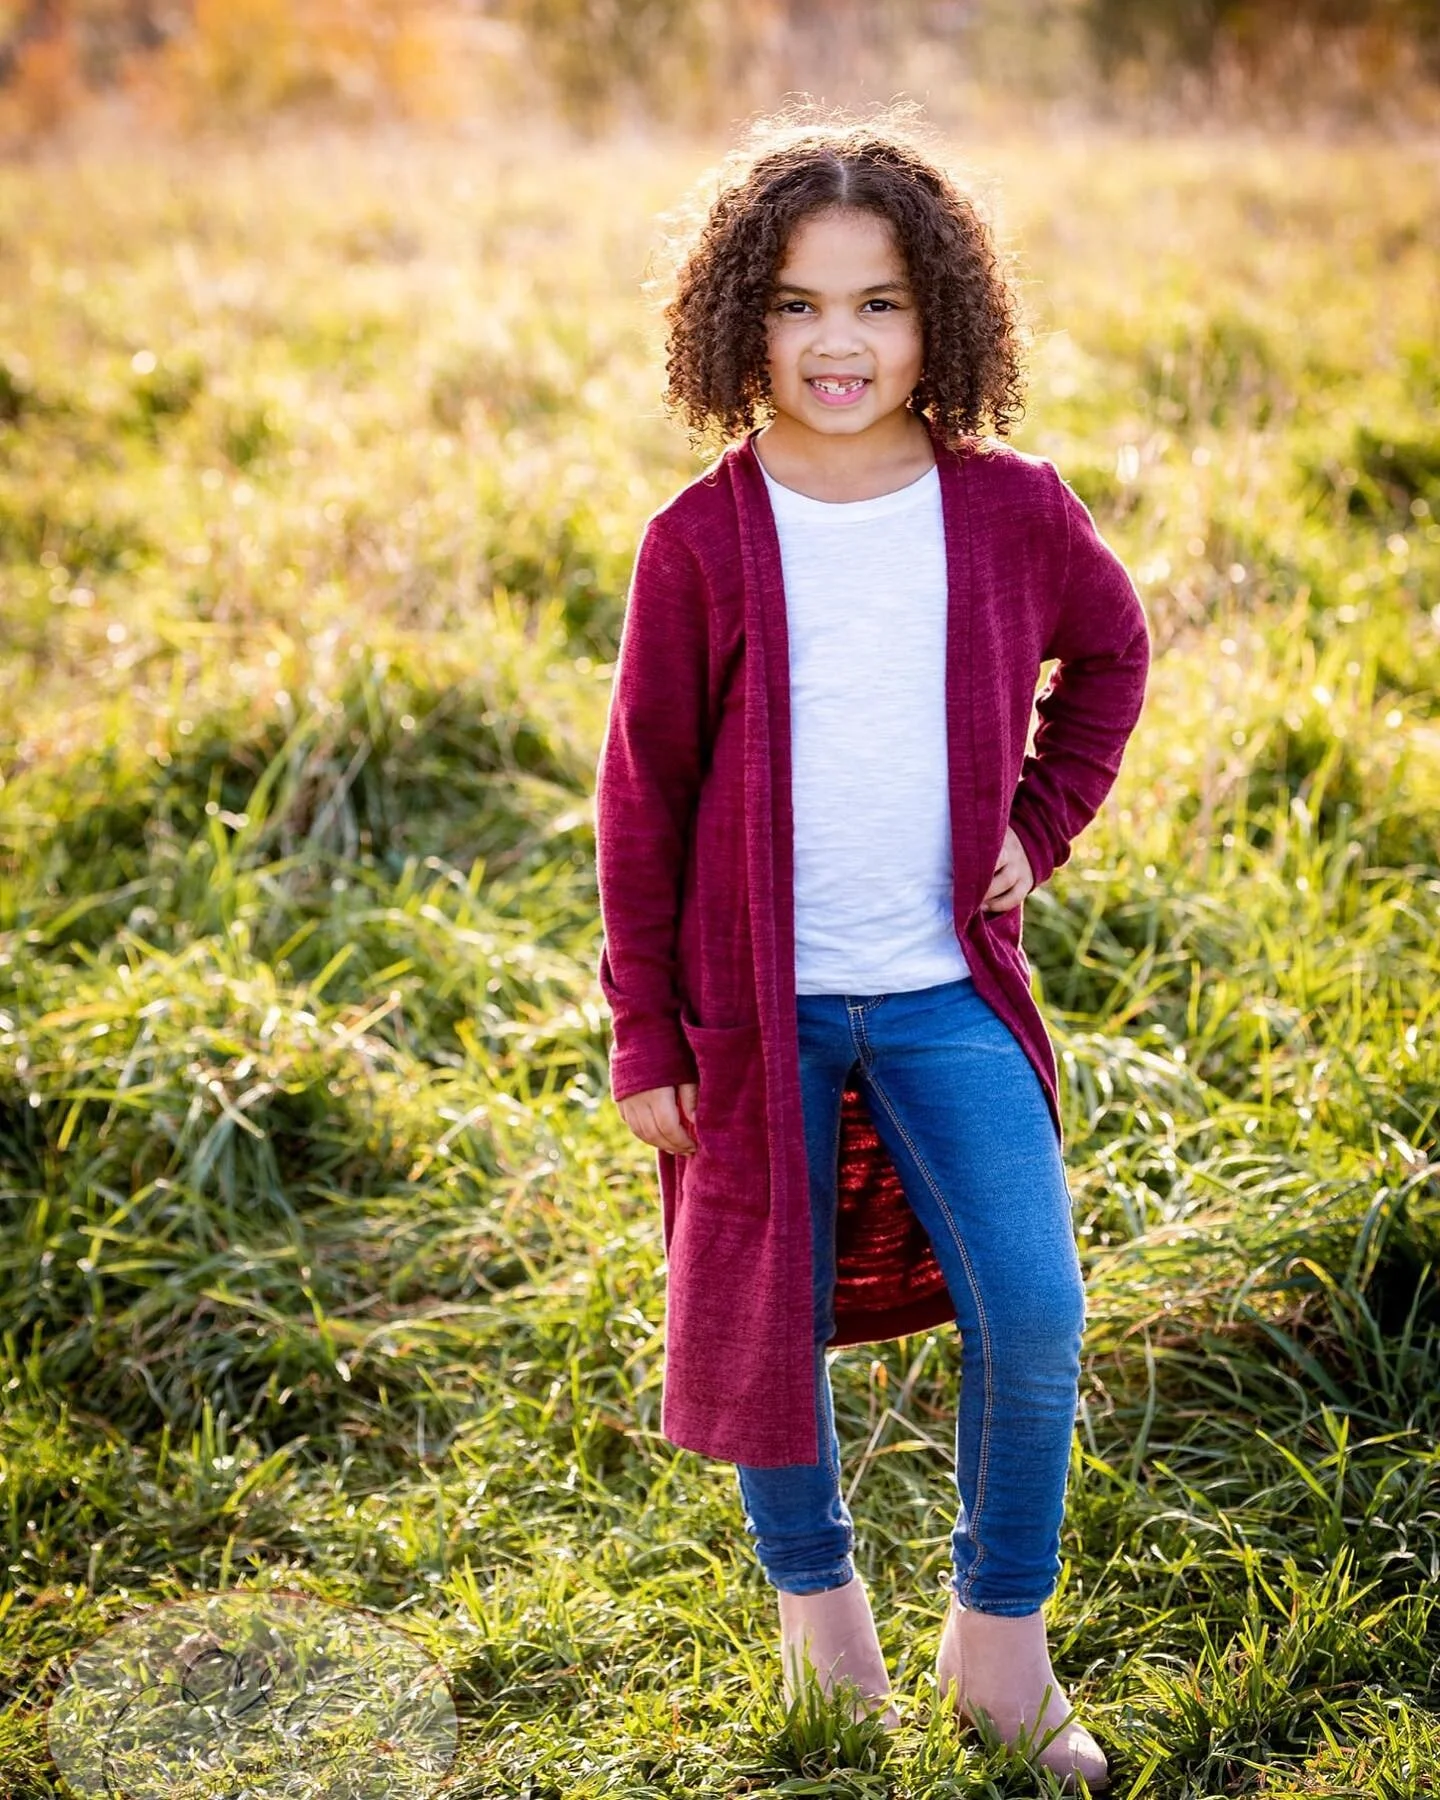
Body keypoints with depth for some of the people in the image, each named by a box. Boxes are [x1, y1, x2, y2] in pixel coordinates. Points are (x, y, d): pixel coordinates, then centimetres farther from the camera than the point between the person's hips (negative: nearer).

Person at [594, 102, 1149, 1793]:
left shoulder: (1011, 508, -4)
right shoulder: (698, 542, -8)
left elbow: (1109, 652, 17)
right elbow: (641, 796, -2)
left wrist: (1040, 826, 5)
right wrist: (641, 1031, -1)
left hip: (947, 991, 1)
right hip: (760, 1000, -1)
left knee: (1032, 1311, -10)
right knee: (770, 1317, 11)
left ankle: (1000, 1635, 13)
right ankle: (815, 1592, 38)